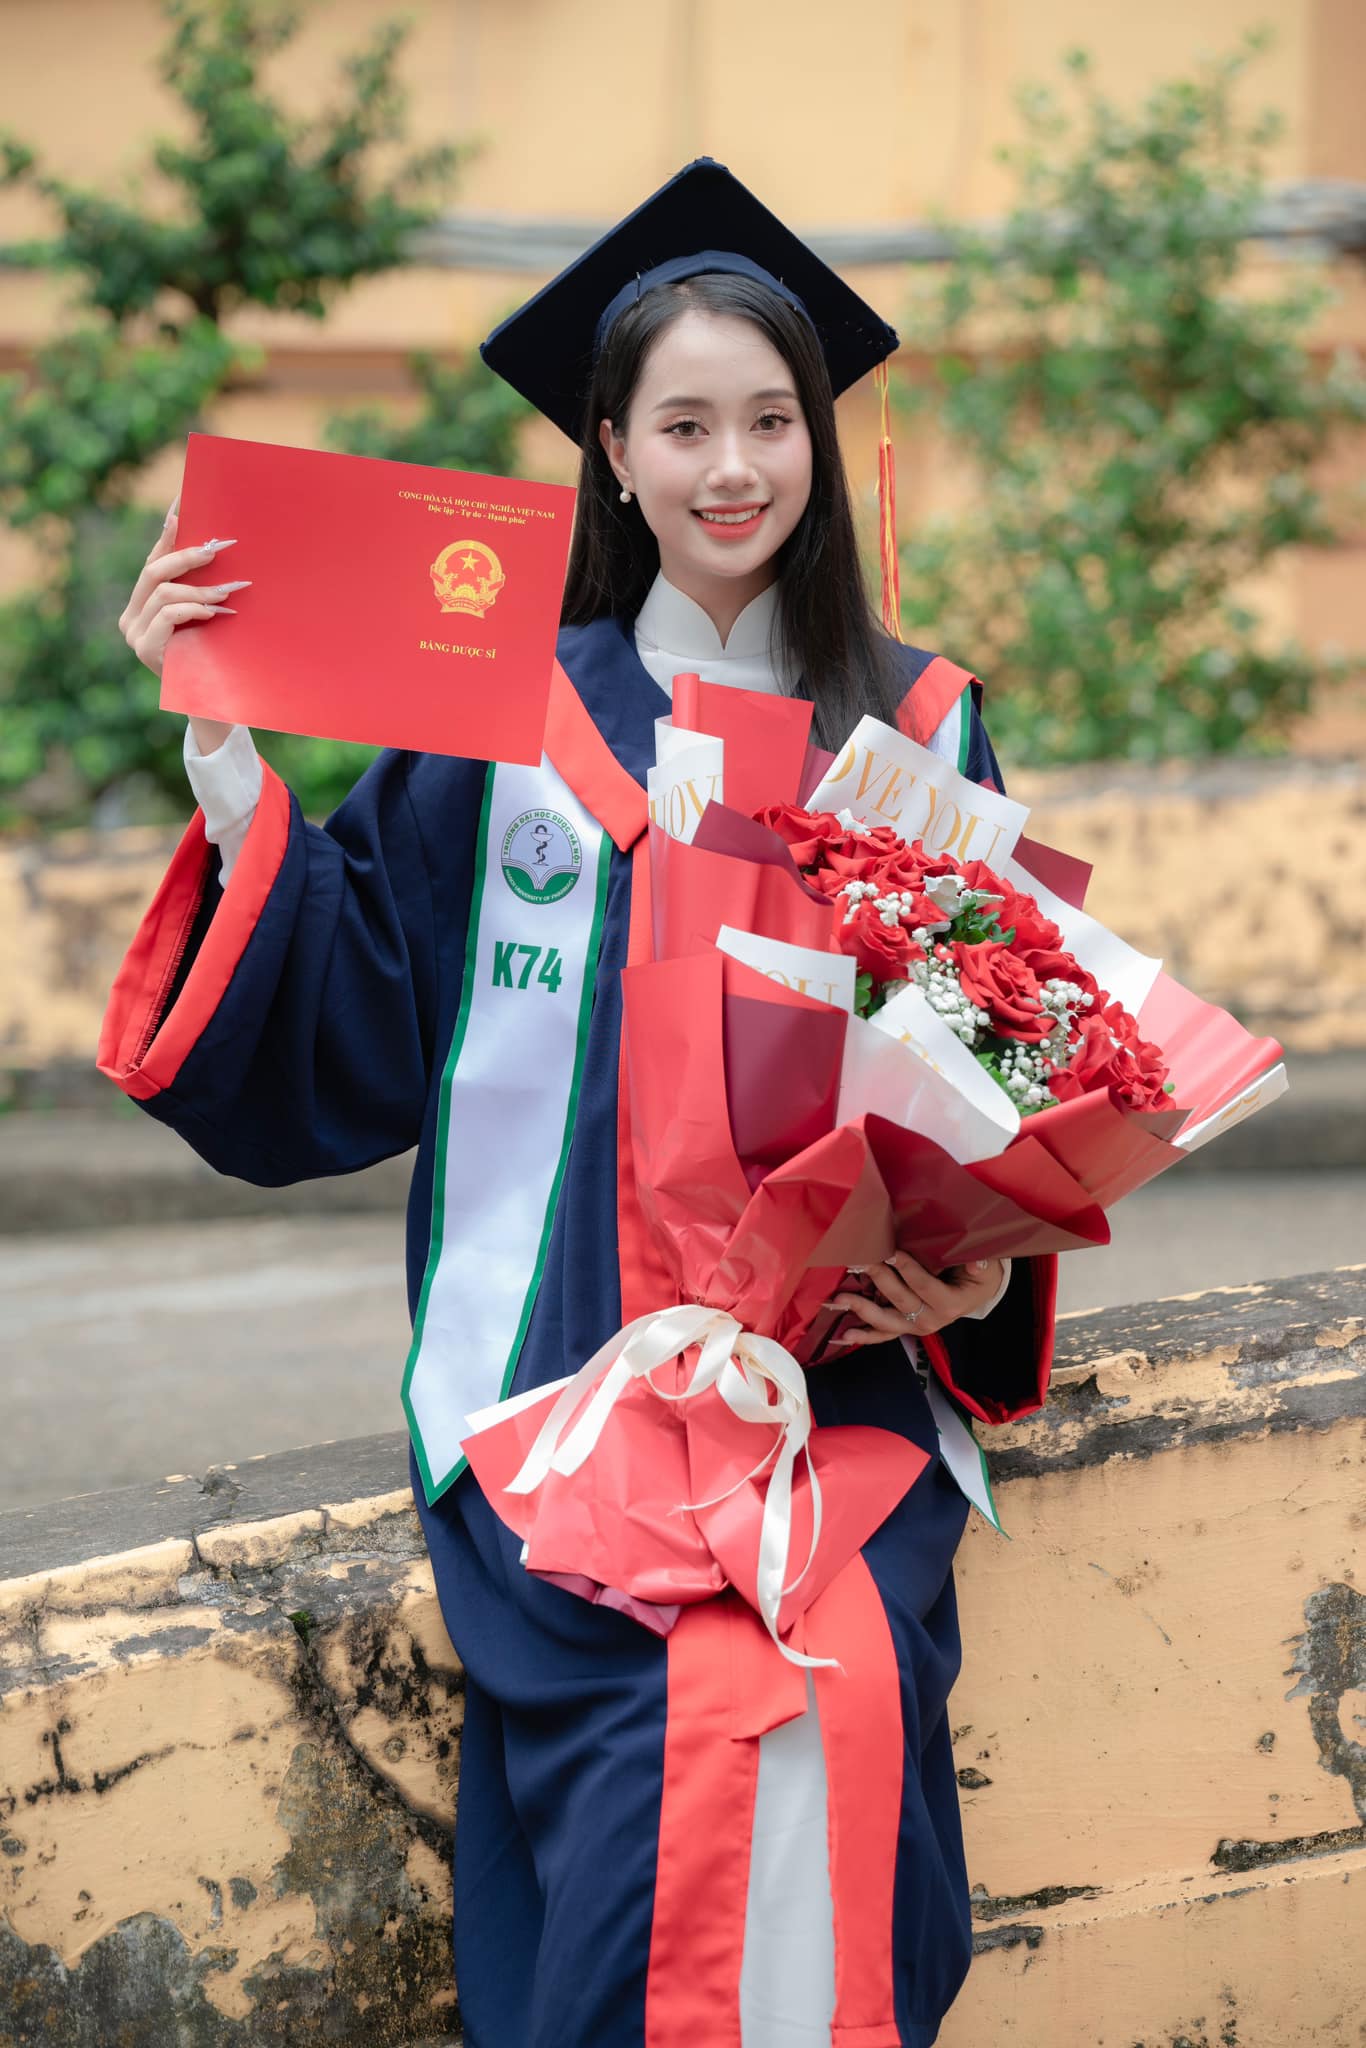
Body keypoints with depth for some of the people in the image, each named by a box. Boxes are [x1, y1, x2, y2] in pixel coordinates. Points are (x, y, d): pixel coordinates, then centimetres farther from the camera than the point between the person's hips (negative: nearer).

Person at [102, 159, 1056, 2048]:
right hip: (565, 1377, 0)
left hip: (846, 1372, 1)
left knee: (836, 1696, -27)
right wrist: (226, 760, -5)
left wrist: (986, 1264, -6)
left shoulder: (917, 728, 12)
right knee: (664, 1724, -26)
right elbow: (339, 1022, 4)